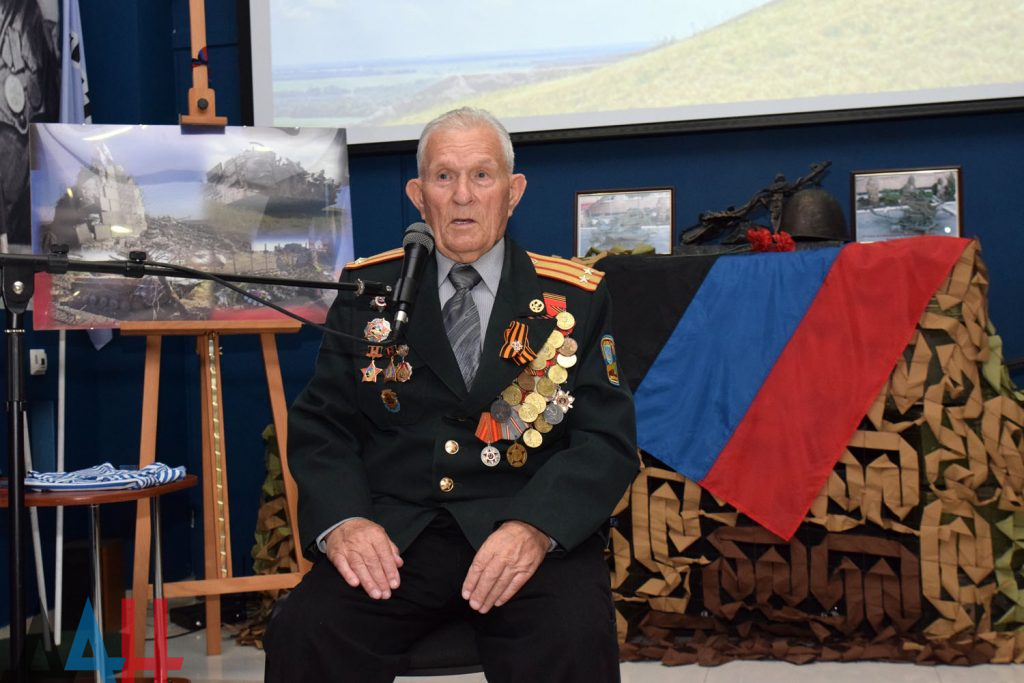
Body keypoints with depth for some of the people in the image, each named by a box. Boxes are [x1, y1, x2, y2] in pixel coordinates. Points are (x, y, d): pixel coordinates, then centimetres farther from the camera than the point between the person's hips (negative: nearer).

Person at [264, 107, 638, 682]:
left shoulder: (575, 300, 8)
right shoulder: (367, 291, 11)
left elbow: (607, 439, 1)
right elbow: (320, 426, 8)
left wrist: (536, 527, -19)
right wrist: (341, 520, -13)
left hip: (533, 532, 0)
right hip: (394, 532, 1)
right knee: (302, 636, -27)